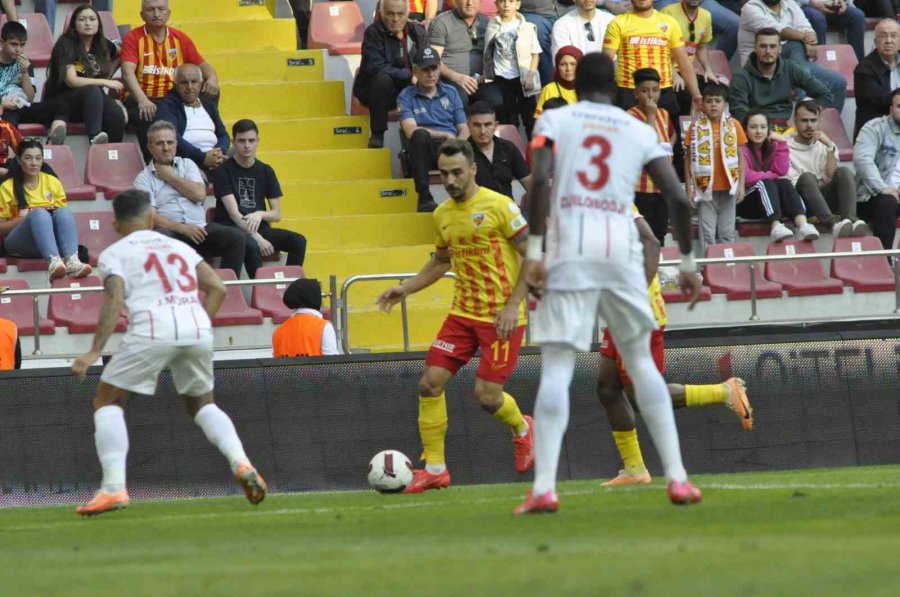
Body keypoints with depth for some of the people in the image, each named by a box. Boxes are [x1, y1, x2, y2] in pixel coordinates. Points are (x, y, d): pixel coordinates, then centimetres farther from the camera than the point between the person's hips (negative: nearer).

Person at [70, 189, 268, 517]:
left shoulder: (113, 254, 13)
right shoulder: (179, 247, 27)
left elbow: (114, 301, -3)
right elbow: (217, 288, 17)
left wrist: (94, 351, -8)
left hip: (152, 328, -4)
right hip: (197, 327, 4)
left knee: (107, 402, 10)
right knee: (202, 403, 26)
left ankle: (113, 488, -5)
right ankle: (241, 463, 4)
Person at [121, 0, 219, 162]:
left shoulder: (180, 38, 16)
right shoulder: (133, 38, 3)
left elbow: (202, 65, 14)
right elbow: (128, 72, -11)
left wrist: (212, 79, -13)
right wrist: (142, 100, -29)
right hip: (144, 100, -4)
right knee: (149, 118, -39)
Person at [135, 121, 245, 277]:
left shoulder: (187, 165, 20)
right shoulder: (144, 178, 8)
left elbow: (200, 194, 2)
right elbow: (151, 218, -5)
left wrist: (170, 177, 3)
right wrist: (183, 229, -17)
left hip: (198, 228, 3)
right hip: (171, 231, -3)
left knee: (237, 236, -22)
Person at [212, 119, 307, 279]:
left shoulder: (265, 171, 11)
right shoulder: (223, 171, -4)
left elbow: (277, 214, 9)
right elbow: (233, 213, -13)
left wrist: (260, 214, -15)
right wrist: (256, 237, -25)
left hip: (259, 228, 5)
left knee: (298, 241, -19)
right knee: (251, 245, -38)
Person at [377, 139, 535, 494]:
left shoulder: (500, 206, -12)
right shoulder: (443, 215, 8)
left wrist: (513, 305, -18)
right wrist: (405, 289, 12)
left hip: (501, 318, -6)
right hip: (462, 314, 6)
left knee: (487, 396, -9)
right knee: (430, 383, -5)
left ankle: (522, 429, 26)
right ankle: (434, 468, 5)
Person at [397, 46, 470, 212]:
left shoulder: (451, 92, 19)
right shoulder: (406, 97, 9)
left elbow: (464, 130, 11)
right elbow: (411, 131, -7)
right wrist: (445, 135, -11)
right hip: (423, 151, -1)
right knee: (421, 135, -38)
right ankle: (424, 197, -35)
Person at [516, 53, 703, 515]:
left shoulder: (555, 120, 8)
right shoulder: (639, 131, 14)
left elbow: (540, 180, -10)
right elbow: (677, 198, 6)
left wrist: (534, 249, -9)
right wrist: (687, 262, 16)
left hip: (569, 247, -2)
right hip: (622, 247, 2)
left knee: (556, 367, -4)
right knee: (641, 361, 15)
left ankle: (544, 488, -16)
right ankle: (677, 479, 11)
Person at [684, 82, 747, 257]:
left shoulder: (733, 125, 2)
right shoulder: (696, 127, -1)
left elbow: (740, 157, 5)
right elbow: (689, 159, 1)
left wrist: (741, 184, -2)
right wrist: (689, 188, -3)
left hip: (728, 187, 1)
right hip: (705, 188, -1)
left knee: (728, 233, 7)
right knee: (707, 234, 1)